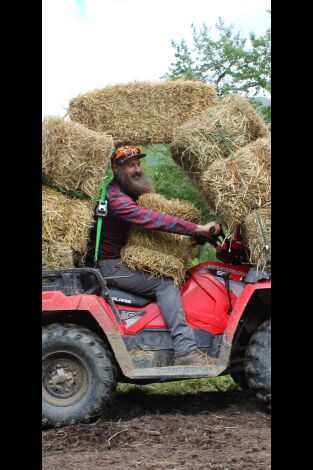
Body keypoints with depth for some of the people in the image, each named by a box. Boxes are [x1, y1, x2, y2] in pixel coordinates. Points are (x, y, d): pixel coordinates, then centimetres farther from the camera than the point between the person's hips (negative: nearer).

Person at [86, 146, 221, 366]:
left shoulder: (129, 195, 17)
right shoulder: (114, 196, -19)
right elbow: (150, 219, -29)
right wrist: (197, 228, -30)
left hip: (121, 261, 10)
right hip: (109, 265, -10)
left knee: (170, 276, 4)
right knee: (166, 284, -21)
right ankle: (185, 350, -28)